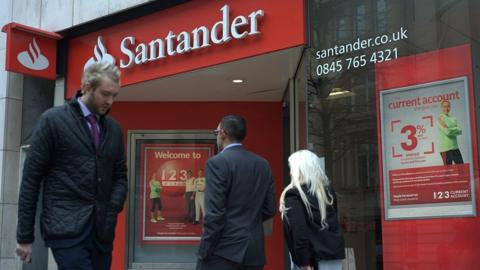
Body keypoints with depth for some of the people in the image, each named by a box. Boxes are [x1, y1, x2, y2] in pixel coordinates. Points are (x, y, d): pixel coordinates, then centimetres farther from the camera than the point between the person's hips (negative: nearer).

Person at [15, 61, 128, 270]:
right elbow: (31, 179, -2)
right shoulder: (52, 120, -1)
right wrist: (25, 236, -4)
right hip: (67, 227, -5)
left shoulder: (114, 129, 13)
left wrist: (112, 209, -2)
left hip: (103, 229, 5)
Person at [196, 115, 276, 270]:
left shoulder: (217, 162, -10)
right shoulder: (263, 164, 9)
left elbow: (214, 213, -15)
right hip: (254, 251, 6)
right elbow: (269, 209, 11)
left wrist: (204, 252, -9)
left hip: (224, 251, -6)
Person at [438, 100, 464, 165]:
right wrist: (455, 129, -3)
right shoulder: (440, 118, -5)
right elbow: (447, 131, -18)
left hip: (455, 147, 7)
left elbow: (460, 131, 4)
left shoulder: (453, 119, 14)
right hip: (446, 148, -7)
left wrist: (451, 130, -12)